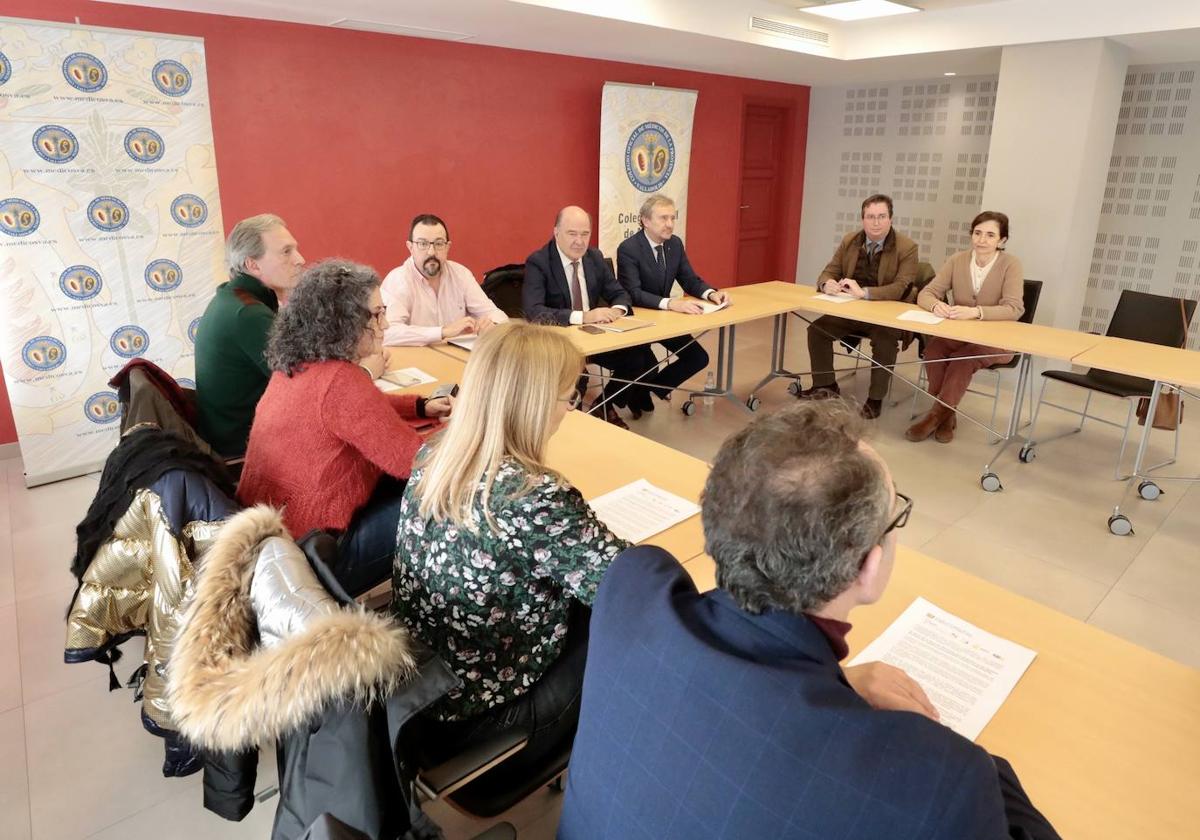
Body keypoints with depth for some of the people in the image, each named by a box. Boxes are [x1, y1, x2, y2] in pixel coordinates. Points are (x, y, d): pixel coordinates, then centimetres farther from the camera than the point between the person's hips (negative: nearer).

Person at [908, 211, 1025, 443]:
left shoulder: (1011, 264, -12)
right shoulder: (958, 260, -1)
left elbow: (1014, 309, -22)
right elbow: (926, 293, -5)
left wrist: (976, 312, -40)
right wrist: (936, 305, -30)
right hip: (958, 333, 3)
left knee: (963, 360, -34)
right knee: (933, 349, -28)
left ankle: (937, 415, -17)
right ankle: (946, 414, -16)